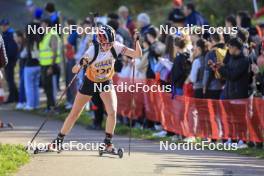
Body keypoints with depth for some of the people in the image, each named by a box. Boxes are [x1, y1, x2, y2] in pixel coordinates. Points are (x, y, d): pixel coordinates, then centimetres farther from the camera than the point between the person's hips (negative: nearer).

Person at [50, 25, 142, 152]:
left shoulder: (115, 47, -20)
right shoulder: (93, 50, -28)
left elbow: (137, 54, -19)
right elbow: (77, 68, -34)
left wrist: (136, 41, -37)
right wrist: (81, 64, -58)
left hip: (106, 83, 2)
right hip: (90, 82, -2)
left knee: (112, 112, -18)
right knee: (74, 114, 3)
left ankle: (108, 143, -2)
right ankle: (58, 140, 19)